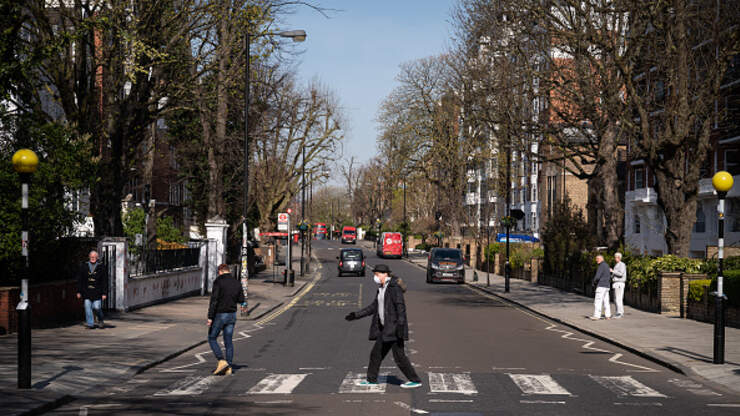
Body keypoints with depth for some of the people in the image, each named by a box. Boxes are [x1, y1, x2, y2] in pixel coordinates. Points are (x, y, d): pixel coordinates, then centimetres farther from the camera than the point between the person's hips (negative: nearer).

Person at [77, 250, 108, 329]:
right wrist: (79, 292, 6)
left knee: (97, 307, -6)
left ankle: (100, 320, 21)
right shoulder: (84, 266, 8)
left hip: (97, 292, -2)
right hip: (87, 292, 2)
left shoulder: (102, 267, 2)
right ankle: (90, 324, 4)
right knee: (88, 307, -3)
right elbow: (79, 280, 10)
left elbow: (105, 281, 1)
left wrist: (104, 293, -4)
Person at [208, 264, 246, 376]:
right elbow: (241, 300, 10)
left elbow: (214, 300, -17)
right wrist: (243, 305, 34)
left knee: (212, 338, 8)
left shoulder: (218, 282, -11)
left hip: (219, 315, -5)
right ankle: (229, 368, 7)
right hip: (232, 315, 5)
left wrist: (210, 317, -16)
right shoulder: (237, 283, 5)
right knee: (228, 341, 9)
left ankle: (222, 361, -6)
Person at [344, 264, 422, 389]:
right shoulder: (381, 289, 15)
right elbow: (373, 307, 22)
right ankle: (371, 380, 25)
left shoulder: (395, 287, -13)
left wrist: (400, 324, -27)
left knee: (399, 356, -9)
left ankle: (415, 380, -2)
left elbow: (401, 306, -19)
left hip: (394, 327, -9)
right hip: (384, 328, 9)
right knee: (376, 354, 13)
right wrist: (356, 315, 21)